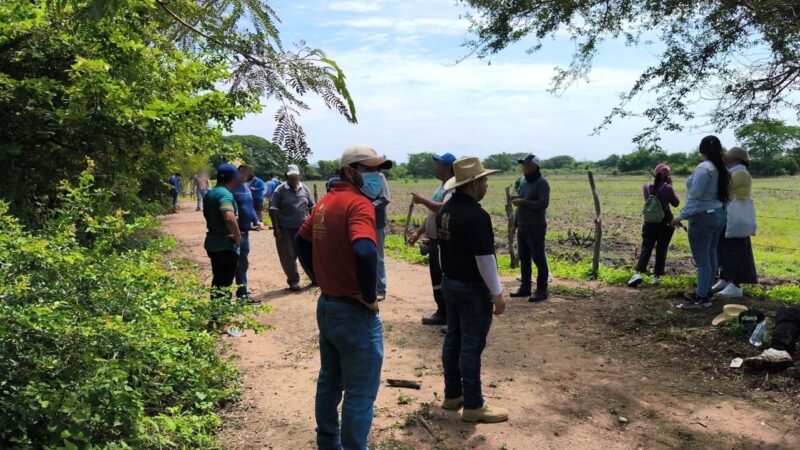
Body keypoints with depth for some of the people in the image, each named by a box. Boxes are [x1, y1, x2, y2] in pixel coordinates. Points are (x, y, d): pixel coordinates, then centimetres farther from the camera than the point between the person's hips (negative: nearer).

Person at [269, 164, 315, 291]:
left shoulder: (304, 189, 7)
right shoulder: (280, 190, -5)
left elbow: (311, 207, 13)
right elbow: (273, 210, -7)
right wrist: (276, 228, -13)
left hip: (303, 228, 3)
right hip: (285, 229, -3)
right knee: (289, 256, 3)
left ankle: (315, 277, 20)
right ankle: (293, 281, 15)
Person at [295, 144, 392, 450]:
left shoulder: (326, 202, 8)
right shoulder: (359, 203, -20)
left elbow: (302, 240, 20)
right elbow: (365, 252, -36)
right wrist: (370, 297, -22)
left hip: (326, 305, 10)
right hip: (355, 312, -9)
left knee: (329, 383, 23)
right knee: (360, 394, 4)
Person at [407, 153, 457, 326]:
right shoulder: (441, 187, 17)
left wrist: (423, 200, -24)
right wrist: (418, 233, 20)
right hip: (435, 240, 10)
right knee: (437, 279, 15)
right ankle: (443, 313, 24)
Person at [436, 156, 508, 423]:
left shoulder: (445, 210, 5)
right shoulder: (476, 215, -23)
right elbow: (484, 258, -22)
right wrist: (497, 294, -15)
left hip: (450, 283, 9)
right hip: (473, 288, -9)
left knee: (453, 339, 15)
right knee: (471, 346, -1)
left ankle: (452, 395, 26)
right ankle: (473, 406, 8)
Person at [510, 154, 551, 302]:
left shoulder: (542, 183, -12)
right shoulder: (524, 182, 13)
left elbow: (543, 203, -23)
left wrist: (523, 202, -23)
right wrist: (515, 222, 18)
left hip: (536, 228, -8)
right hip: (522, 227, 8)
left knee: (539, 259, -3)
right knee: (524, 259, 12)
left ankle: (542, 290, 2)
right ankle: (525, 287, 21)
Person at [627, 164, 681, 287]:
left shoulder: (646, 188, -4)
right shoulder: (668, 189, -14)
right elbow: (676, 203, 1)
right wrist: (670, 186, 1)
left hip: (649, 223, 2)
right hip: (665, 223, -2)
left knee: (646, 248, 2)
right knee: (661, 250, 8)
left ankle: (638, 273, -16)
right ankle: (657, 276, 10)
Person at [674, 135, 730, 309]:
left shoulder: (703, 168, -17)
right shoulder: (721, 169, 9)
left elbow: (695, 195, -21)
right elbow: (723, 194, 7)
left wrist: (681, 216, -18)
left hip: (703, 217, -9)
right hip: (718, 214, 9)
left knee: (701, 259, -5)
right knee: (710, 256, 15)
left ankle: (702, 298, -3)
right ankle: (705, 291, 24)